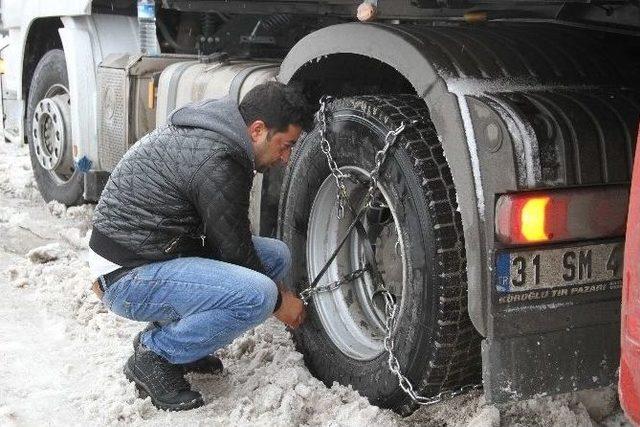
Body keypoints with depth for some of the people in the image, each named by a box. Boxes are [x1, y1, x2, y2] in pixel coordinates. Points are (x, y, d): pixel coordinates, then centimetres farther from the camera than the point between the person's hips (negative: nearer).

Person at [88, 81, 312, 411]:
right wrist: (278, 301, 0)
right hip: (129, 278, -10)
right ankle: (154, 354, -7)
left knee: (276, 255, 8)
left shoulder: (210, 133, 8)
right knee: (257, 296, -27)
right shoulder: (216, 160, -23)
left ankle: (169, 333, 11)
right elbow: (235, 252, -14)